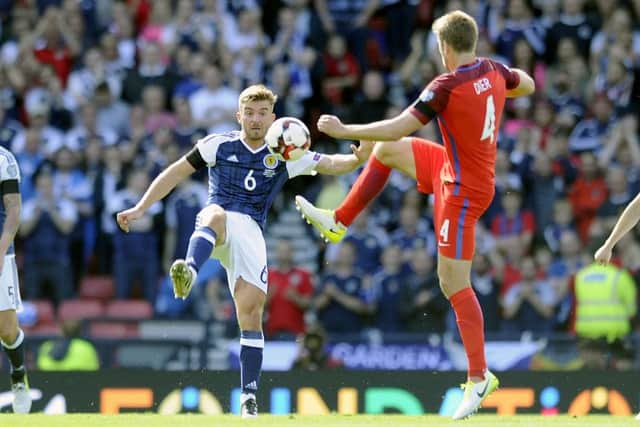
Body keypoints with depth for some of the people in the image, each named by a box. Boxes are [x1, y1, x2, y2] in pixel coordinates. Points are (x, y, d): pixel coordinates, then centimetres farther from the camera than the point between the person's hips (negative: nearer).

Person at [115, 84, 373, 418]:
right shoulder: (218, 145, 7)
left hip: (251, 232, 2)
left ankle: (249, 397, -5)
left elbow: (329, 164, 1)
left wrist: (358, 158, -21)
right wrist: (140, 208, 6)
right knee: (216, 215, -40)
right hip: (215, 222, -2)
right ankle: (188, 272, -70)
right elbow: (176, 173, 11)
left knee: (251, 309, -12)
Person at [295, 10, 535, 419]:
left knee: (455, 285, -4)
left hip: (462, 192, -9)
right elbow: (528, 85, 17)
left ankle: (479, 378, 0)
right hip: (453, 171, 9)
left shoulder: (447, 87, -27)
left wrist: (344, 131, -16)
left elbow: (398, 128, -26)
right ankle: (338, 223, 35)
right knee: (388, 151, 22)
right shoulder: (494, 71, -4)